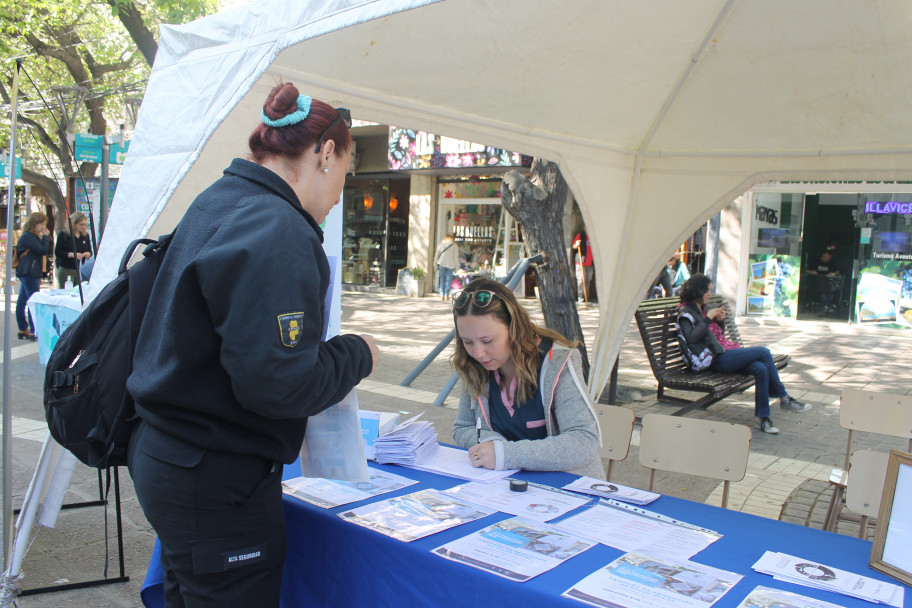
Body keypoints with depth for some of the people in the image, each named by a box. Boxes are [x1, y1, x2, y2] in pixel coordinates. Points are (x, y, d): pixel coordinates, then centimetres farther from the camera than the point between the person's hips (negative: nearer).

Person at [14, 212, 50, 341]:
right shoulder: (27, 237, -12)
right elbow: (43, 250, -18)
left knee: (22, 301, 12)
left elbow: (45, 252, 19)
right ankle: (34, 331, -13)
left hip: (31, 274, 11)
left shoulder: (34, 237, 19)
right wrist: (46, 237, -8)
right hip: (28, 273, -11)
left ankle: (23, 329, 17)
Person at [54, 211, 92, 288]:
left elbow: (90, 252, 16)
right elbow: (57, 252, -6)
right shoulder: (63, 235, -2)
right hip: (65, 270, -3)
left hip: (80, 271, 3)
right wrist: (73, 254, -18)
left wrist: (88, 254, -8)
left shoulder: (85, 235, 10)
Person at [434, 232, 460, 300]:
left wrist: (436, 264, 14)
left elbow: (437, 255, 7)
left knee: (442, 279, 7)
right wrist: (456, 267, 6)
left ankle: (442, 295, 4)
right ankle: (446, 295, 2)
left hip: (442, 264, 2)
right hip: (450, 265, -2)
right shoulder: (455, 246, -2)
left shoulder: (441, 244, 4)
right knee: (448, 280, 4)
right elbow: (456, 257, 0)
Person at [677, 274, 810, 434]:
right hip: (716, 360, -8)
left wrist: (720, 319, 10)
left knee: (761, 369, -16)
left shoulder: (701, 308, 21)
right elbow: (691, 338, -20)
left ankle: (764, 418, -11)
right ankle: (784, 398, -1)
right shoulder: (685, 312, -5)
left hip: (721, 354, 8)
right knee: (763, 352, -15)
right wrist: (708, 318, -18)